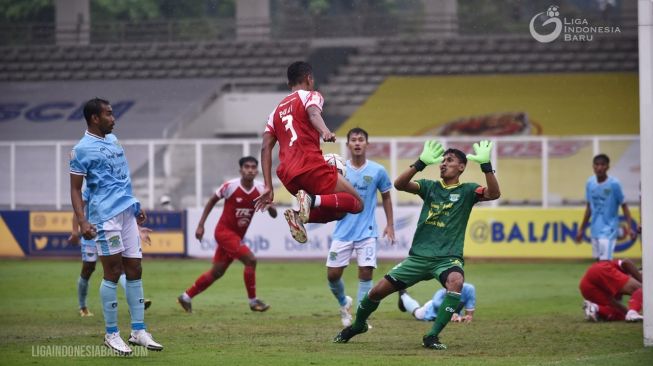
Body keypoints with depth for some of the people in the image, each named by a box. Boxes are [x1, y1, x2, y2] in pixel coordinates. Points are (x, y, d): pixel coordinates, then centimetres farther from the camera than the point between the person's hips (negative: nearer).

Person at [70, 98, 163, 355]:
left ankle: (138, 331, 10)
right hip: (105, 215, -7)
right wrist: (82, 222, -18)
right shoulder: (82, 149, -7)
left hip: (127, 213, 7)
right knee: (113, 272, -5)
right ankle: (111, 335, 3)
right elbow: (75, 189, -7)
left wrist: (136, 206, 26)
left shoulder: (112, 139, 17)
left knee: (134, 271, 5)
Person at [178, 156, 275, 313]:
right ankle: (253, 301, -9)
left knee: (217, 272, 11)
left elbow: (274, 214, -2)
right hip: (224, 231, -6)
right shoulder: (230, 186, -16)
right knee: (250, 259, -21)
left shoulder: (260, 189, -4)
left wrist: (269, 206, -26)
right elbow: (212, 201, 0)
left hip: (237, 236, 6)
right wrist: (201, 225, -3)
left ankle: (186, 297, 25)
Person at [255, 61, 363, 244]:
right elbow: (313, 113, -16)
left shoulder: (277, 110, 27)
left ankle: (297, 215, -6)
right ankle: (312, 200, -22)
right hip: (311, 166, -7)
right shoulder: (311, 96, 9)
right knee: (356, 203, 3)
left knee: (338, 210, 22)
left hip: (288, 176, 7)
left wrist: (268, 187, 16)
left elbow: (265, 148, 18)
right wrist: (325, 131, -38)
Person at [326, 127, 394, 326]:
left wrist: (390, 225, 10)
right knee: (333, 274, 0)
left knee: (366, 272, -10)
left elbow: (386, 197, 12)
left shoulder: (377, 171, -1)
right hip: (343, 231, 1)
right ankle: (344, 303, 31)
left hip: (367, 232, -1)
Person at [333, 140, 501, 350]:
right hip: (419, 256, 3)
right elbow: (399, 184, -9)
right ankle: (358, 325, 32)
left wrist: (485, 165, -31)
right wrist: (421, 163, -23)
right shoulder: (430, 187, 8)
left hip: (449, 258, -3)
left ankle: (432, 337, -29)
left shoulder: (466, 191, 1)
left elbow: (493, 194, -18)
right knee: (379, 290, 2)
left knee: (456, 281, -37)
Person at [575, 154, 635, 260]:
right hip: (595, 230, 6)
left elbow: (624, 206, -6)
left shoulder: (614, 184, -12)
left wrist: (629, 227, -17)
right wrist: (581, 229, 18)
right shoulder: (590, 183, 3)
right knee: (599, 260, 10)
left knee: (605, 261, -15)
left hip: (609, 230, -6)